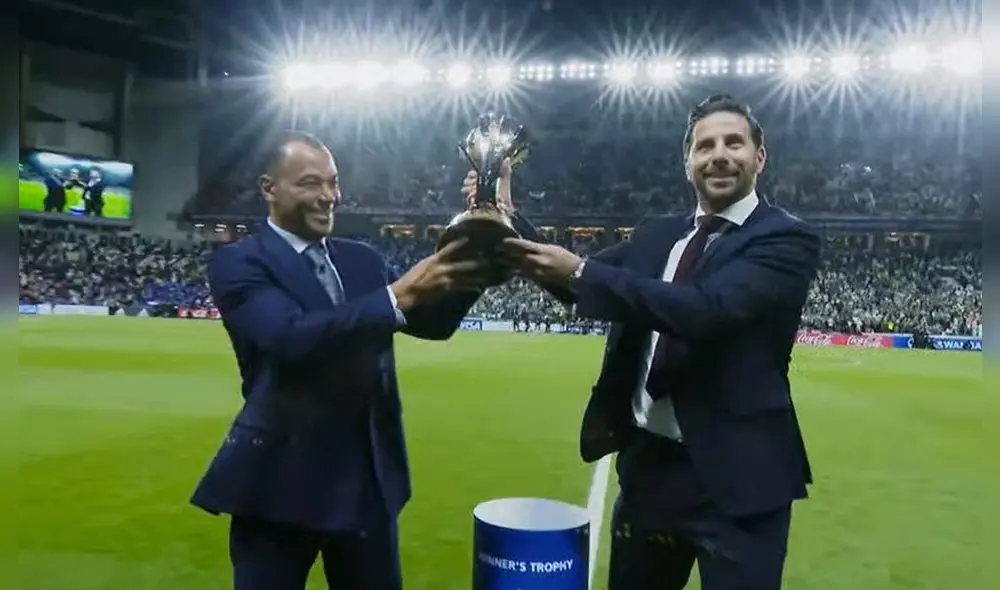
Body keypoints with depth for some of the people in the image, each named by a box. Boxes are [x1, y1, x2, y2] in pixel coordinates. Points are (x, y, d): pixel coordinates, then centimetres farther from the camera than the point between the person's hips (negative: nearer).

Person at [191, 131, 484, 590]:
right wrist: (398, 295, -34)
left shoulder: (362, 259, 8)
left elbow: (433, 323, 1)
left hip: (368, 478, 5)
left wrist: (471, 270, -17)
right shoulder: (238, 263, -10)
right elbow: (292, 337, -27)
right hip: (281, 482, -5)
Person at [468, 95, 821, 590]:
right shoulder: (656, 235, 10)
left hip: (735, 475, -5)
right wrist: (508, 218, -10)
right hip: (648, 461, 6)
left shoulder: (787, 239, -10)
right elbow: (583, 285, 2)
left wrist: (580, 273, -30)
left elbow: (707, 307, -26)